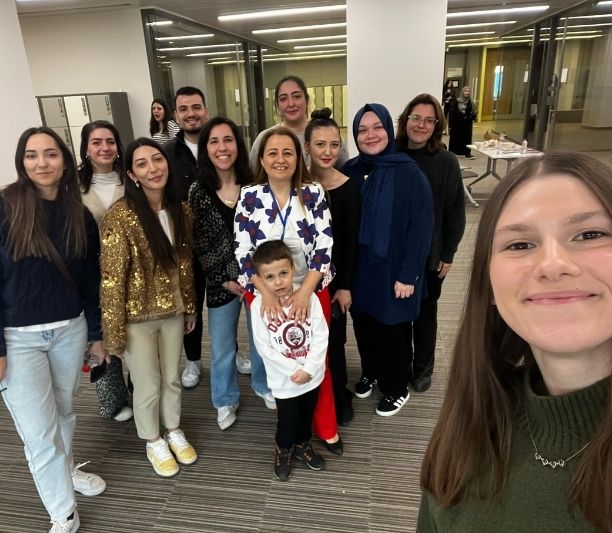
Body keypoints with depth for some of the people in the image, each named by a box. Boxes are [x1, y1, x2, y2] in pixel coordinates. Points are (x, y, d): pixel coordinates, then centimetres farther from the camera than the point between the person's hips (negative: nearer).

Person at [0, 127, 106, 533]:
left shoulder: (80, 216, 1)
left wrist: (96, 334, 10)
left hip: (71, 330, 4)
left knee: (64, 411, 20)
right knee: (38, 432, 4)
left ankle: (66, 470, 48)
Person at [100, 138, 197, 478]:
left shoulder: (181, 210, -3)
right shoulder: (121, 216, -20)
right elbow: (112, 278, -17)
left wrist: (190, 308, 11)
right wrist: (114, 331, -14)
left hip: (173, 311, 5)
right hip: (137, 316, -4)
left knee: (172, 378, 21)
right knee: (148, 385, 13)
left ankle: (174, 431, 45)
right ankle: (154, 442, 40)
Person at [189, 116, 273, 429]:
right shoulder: (197, 192, -6)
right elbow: (200, 245, -5)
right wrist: (225, 280, -9)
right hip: (221, 283, 0)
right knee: (222, 348, 14)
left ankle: (263, 386, 44)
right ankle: (226, 401, 37)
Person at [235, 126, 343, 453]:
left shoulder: (313, 193, -6)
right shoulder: (249, 196, -6)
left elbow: (324, 246, -10)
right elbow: (243, 251, -9)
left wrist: (304, 291, -20)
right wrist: (267, 293, -20)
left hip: (311, 290, 0)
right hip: (265, 293, 1)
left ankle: (326, 428, 31)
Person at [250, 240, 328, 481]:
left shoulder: (309, 297, -14)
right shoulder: (259, 305, -18)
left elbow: (321, 336, -11)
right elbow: (264, 347, -16)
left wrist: (308, 369, -18)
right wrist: (294, 371, -17)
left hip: (311, 374, 2)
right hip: (284, 379, -2)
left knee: (306, 415, 22)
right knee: (288, 420, 12)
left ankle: (302, 445, 51)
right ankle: (283, 450, 44)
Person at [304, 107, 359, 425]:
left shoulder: (348, 188, -10)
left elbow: (351, 241, -9)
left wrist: (345, 286, -11)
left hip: (331, 277, -3)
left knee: (331, 342, 7)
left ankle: (339, 403, 29)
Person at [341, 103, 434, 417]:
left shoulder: (409, 173, -13)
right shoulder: (349, 172, 1)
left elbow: (420, 227, -14)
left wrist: (408, 274, -15)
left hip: (391, 269, -4)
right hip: (357, 268, 5)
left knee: (391, 330, 10)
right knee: (363, 326, 18)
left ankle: (397, 388, 33)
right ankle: (370, 373, 44)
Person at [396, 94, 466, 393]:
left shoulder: (446, 162, -9)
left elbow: (455, 213, -5)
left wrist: (448, 254, -5)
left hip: (430, 255, -1)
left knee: (425, 312, 15)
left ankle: (422, 368, 35)